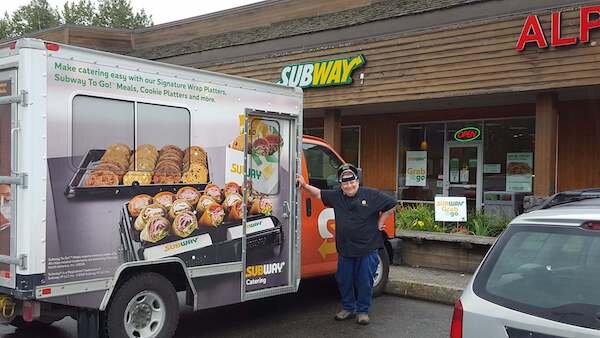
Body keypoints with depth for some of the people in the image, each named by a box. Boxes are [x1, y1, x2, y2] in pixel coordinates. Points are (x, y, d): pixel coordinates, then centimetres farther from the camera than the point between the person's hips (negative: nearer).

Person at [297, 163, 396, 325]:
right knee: (344, 280, 12)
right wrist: (305, 186, -7)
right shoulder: (336, 196, 4)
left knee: (364, 281, 4)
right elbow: (318, 194, 8)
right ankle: (348, 308, 30)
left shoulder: (372, 195, -7)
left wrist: (380, 223, -1)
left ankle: (363, 311, 20)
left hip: (367, 249, -4)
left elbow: (391, 205, -1)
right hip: (345, 249, 4)